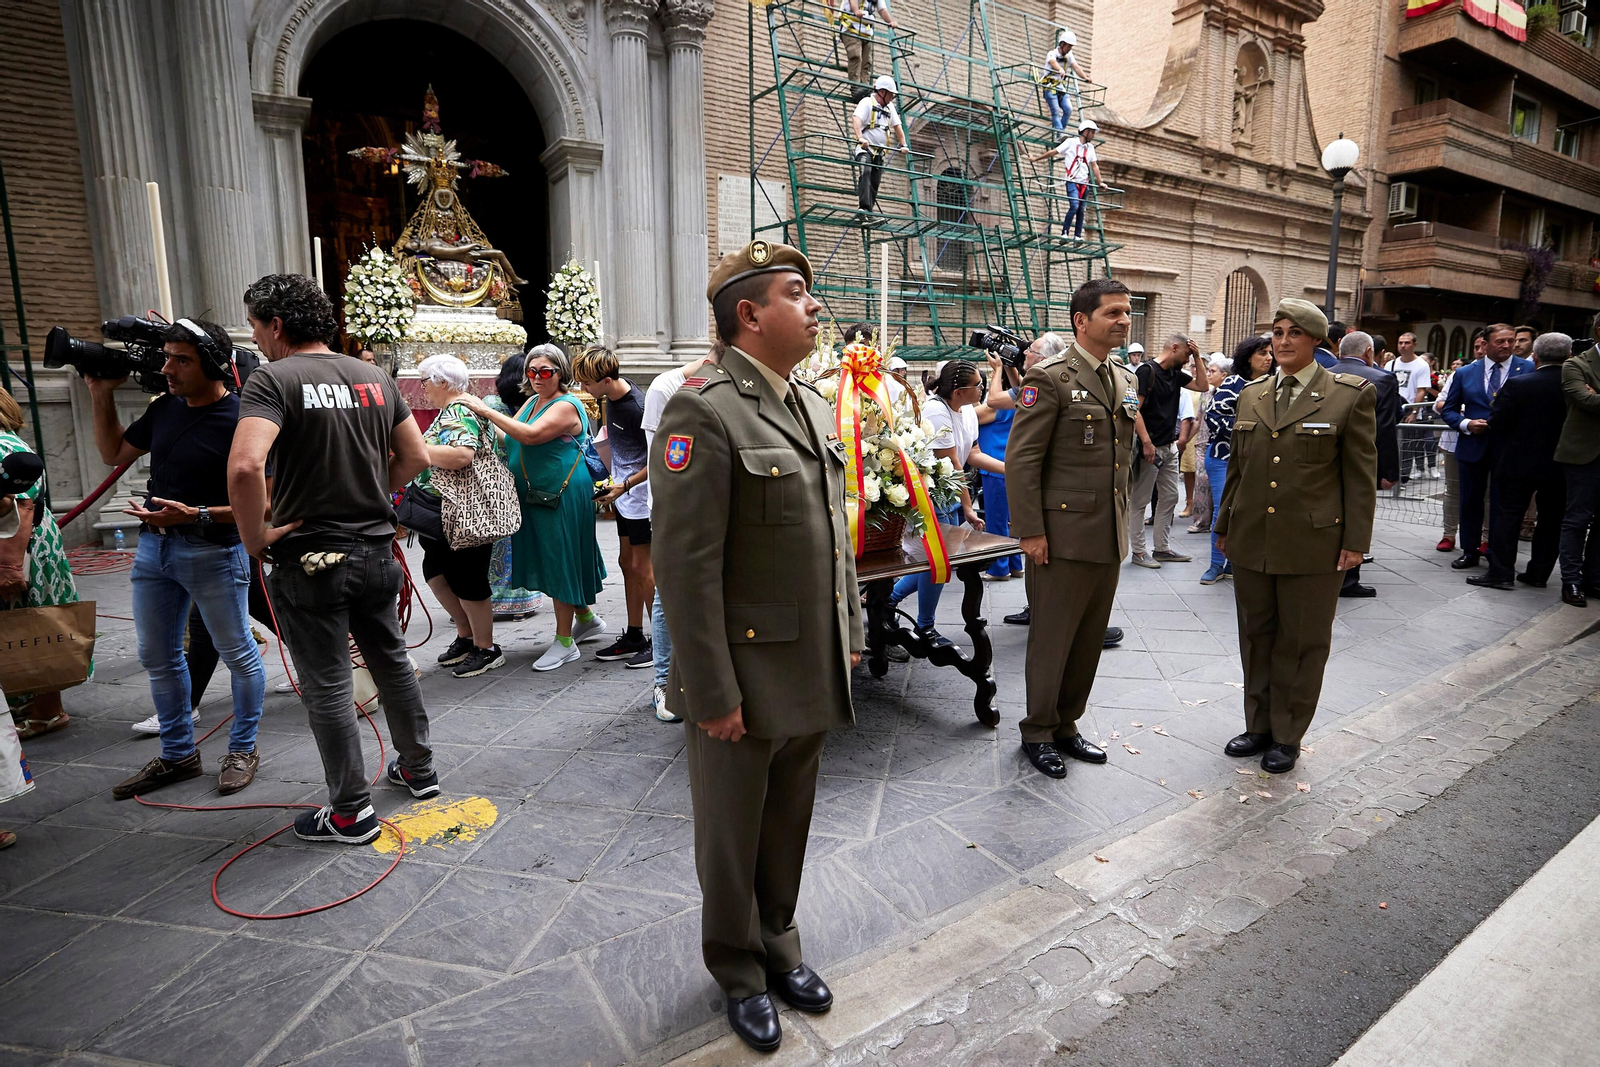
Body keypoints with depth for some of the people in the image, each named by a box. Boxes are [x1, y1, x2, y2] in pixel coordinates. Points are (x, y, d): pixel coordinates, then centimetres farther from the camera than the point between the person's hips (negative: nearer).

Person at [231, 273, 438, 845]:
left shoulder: (273, 380, -13)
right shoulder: (375, 377, 6)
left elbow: (245, 467, -28)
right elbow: (416, 457, 9)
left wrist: (254, 537, -15)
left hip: (310, 559, -6)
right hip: (377, 551, 6)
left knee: (327, 686, 5)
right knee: (392, 662, 20)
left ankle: (351, 813, 17)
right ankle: (418, 769, 34)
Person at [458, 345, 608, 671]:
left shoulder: (566, 406, -13)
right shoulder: (532, 402, 15)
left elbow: (531, 436, -27)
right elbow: (508, 439, 10)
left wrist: (486, 411, -24)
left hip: (561, 496, -9)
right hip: (533, 495, 9)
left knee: (560, 562, -2)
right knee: (548, 559, 16)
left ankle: (564, 642, 8)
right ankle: (587, 618, 34)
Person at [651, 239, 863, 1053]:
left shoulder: (814, 406, 9)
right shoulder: (702, 411, -17)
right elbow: (686, 567, -20)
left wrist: (851, 632, 13)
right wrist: (714, 693, -18)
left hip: (812, 674, 7)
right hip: (744, 677, -7)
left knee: (788, 826, 23)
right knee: (732, 838, 16)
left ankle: (778, 946, 46)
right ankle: (739, 971, 41)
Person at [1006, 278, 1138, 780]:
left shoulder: (1125, 380, 14)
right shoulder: (1050, 379, -10)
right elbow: (1022, 460, -14)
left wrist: (1123, 520, 16)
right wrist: (1030, 531, -17)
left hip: (1109, 537, 7)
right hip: (1064, 535, -7)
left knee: (1089, 639, 14)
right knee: (1052, 639, 4)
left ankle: (1066, 725, 31)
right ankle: (1037, 733, 22)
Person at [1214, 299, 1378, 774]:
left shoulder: (1351, 395, -3)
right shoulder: (1251, 395, 10)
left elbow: (1361, 475, -4)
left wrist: (1356, 540, -7)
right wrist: (1224, 525, 15)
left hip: (1312, 544, -4)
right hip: (1251, 540, 4)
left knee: (1301, 643, 7)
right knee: (1256, 637, 13)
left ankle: (1287, 736, 22)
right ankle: (1259, 725, 28)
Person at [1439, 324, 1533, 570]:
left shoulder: (1529, 369, 0)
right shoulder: (1465, 373, 5)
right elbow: (1449, 409, 8)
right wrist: (1466, 424, -9)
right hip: (1473, 446, 2)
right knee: (1470, 500, 8)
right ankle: (1470, 551, 20)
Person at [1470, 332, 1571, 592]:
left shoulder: (1517, 385, -14)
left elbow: (1497, 423, -11)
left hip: (1518, 463, -3)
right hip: (1560, 465, 3)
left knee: (1507, 516, 4)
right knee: (1551, 520, 13)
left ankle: (1501, 573, 3)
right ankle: (1538, 574, 19)